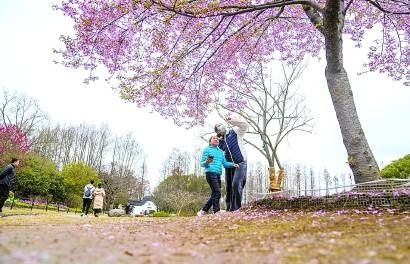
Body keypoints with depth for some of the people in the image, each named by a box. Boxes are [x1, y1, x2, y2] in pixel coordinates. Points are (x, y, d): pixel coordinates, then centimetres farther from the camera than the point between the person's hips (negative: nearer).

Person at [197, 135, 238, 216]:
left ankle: (202, 211, 18)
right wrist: (206, 162, -22)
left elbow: (225, 163, 17)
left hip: (218, 174, 7)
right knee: (217, 192, -16)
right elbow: (202, 163, 1)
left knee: (214, 194, 8)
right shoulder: (207, 149, 5)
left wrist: (233, 164, -1)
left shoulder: (220, 152, 22)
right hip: (210, 173, -7)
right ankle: (216, 212, -12)